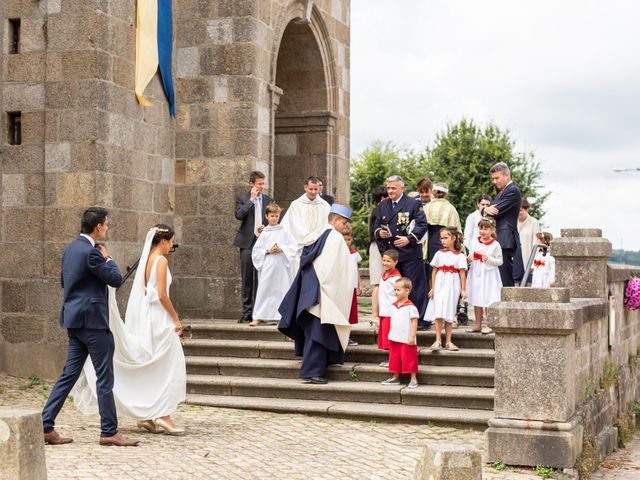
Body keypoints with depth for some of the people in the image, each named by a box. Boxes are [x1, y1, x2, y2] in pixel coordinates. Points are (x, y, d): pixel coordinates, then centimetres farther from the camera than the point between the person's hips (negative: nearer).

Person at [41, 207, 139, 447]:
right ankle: (109, 432, 4)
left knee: (69, 374, 11)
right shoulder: (90, 252, -17)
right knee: (105, 378, -1)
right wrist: (107, 258, 3)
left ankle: (46, 426, 10)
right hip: (92, 320, -9)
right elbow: (116, 279, -13)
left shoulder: (70, 249, 12)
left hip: (74, 320, 9)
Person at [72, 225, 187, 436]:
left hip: (145, 316, 8)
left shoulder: (146, 259, 13)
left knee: (149, 368, 11)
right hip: (159, 317, -8)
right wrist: (176, 319, -11)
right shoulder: (161, 261, -12)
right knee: (167, 367, -3)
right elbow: (162, 295, -18)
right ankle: (163, 415, -5)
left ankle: (145, 416, 13)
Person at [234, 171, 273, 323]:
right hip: (247, 242, -1)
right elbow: (239, 215, -14)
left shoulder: (269, 200, 10)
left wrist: (266, 227, -5)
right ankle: (247, 312, 6)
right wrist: (251, 199, -12)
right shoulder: (242, 199, 4)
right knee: (247, 279, 2)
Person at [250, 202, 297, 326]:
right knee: (264, 289, -3)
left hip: (281, 265, 0)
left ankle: (281, 316, 9)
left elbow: (293, 246, 1)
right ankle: (258, 317, -2)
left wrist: (282, 249, -12)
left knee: (281, 290, 3)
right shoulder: (264, 233, 6)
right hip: (267, 265, 0)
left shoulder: (284, 231, 5)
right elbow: (256, 250, 5)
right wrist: (268, 250, -9)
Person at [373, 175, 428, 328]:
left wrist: (409, 239, -18)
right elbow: (376, 224, 19)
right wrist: (379, 232, -4)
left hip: (410, 252, -5)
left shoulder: (413, 204, -3)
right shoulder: (382, 205, 14)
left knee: (414, 287, -2)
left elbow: (422, 225, -7)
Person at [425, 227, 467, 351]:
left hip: (452, 286, -1)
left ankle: (448, 342, 11)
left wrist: (463, 289, -4)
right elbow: (434, 271, 7)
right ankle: (438, 341, -7)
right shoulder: (439, 254, 6)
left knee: (448, 314, 6)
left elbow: (462, 273, -1)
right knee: (439, 313, -7)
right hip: (440, 284, 1)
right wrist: (433, 288, 2)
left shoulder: (459, 256, 1)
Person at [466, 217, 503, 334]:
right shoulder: (474, 242, 6)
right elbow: (470, 257, 15)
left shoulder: (495, 245, -7)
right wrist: (468, 260, -7)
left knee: (489, 300, -5)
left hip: (489, 275, -5)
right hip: (476, 274, 5)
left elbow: (499, 261, -6)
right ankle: (478, 324, 18)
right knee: (477, 300, 9)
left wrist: (489, 259, -21)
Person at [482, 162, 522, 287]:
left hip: (505, 240, -10)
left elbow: (498, 211, -15)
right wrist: (486, 209, -7)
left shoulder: (513, 190, -9)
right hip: (499, 239, 10)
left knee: (505, 277, -12)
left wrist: (487, 211, 7)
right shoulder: (502, 192, 23)